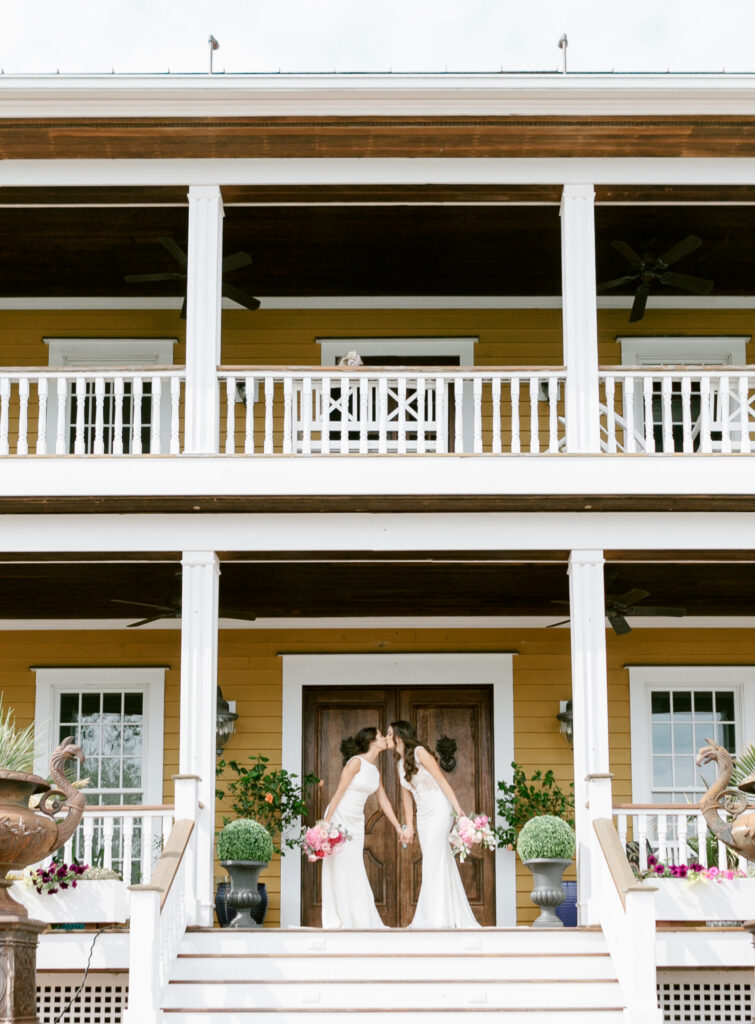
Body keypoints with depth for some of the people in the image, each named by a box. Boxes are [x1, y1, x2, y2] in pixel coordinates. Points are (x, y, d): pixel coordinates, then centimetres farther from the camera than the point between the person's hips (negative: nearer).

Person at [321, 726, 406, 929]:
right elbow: (339, 793, -16)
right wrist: (326, 822, -18)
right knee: (340, 868, -5)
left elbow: (384, 801, 16)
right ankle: (337, 920, -1)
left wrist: (398, 827, 16)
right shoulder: (356, 762, -14)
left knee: (354, 871, 8)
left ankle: (360, 921, 11)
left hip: (356, 821, 7)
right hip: (339, 817, -7)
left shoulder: (375, 771, 10)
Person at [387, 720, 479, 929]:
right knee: (441, 863, 6)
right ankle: (457, 916, 10)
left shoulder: (419, 752, -8)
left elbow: (442, 780, -12)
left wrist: (458, 809, -17)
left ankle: (437, 917, -12)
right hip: (423, 816, 7)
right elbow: (406, 796, 18)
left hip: (439, 811, -7)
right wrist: (409, 826, 15)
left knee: (433, 860, -12)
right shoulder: (401, 764, 15)